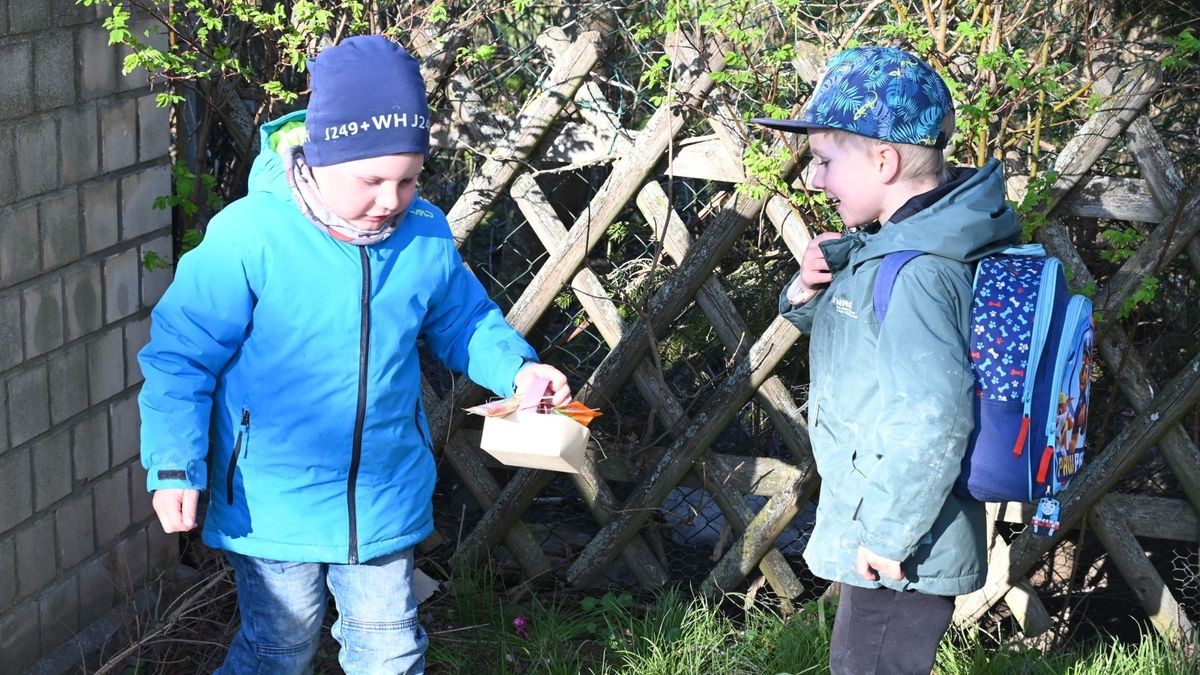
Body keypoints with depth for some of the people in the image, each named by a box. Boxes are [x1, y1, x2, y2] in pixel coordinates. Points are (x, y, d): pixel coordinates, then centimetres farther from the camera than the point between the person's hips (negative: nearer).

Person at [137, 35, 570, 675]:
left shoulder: (427, 236, -7)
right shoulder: (248, 238, -21)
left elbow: (464, 322, 11)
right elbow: (180, 357, -14)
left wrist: (516, 367, -7)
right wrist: (175, 467, -18)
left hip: (387, 501, 4)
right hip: (272, 506, -4)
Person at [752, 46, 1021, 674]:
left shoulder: (915, 274, -27)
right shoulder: (884, 246, 4)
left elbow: (936, 421, -33)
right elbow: (837, 328, 20)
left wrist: (886, 534, -24)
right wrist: (808, 291, -3)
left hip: (898, 555, -10)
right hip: (875, 529, 10)